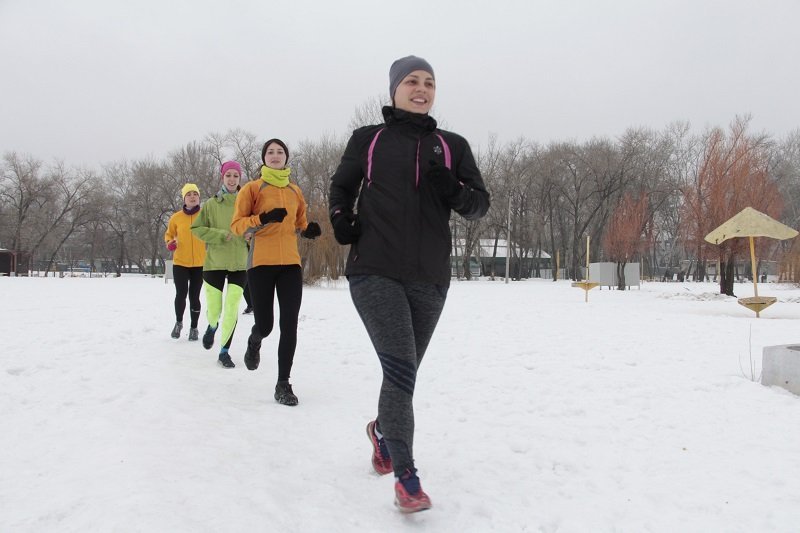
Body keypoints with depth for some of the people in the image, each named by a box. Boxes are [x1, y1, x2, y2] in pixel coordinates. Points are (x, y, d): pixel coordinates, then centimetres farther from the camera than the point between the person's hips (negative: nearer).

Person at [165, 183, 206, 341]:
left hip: (199, 264, 0)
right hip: (180, 263, 0)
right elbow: (169, 234, 15)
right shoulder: (176, 217, 1)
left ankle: (194, 328, 18)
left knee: (194, 296, 3)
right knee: (181, 294, -4)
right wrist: (170, 243, -7)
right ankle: (179, 322, 22)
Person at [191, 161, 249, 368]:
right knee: (214, 310, 4)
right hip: (215, 263, 0)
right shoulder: (211, 204, 1)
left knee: (232, 310, -8)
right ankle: (212, 327, 42)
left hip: (239, 264, 0)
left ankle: (224, 351, 8)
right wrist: (221, 235, -13)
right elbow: (196, 228, 0)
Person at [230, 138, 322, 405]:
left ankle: (283, 383, 1)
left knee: (289, 324, -7)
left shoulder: (295, 191, 15)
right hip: (261, 264, -3)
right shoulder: (252, 188, 4)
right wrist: (263, 218, -18)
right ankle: (254, 342, 37)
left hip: (290, 264, 3)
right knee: (264, 325, -1)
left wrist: (308, 230, 3)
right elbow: (237, 225, -2)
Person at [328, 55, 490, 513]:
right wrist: (342, 221, 1)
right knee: (401, 369, -16)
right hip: (375, 271, -2)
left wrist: (451, 188, -14)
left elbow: (479, 205, 7)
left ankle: (383, 430, 47)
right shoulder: (368, 139, 7)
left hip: (429, 277, 3)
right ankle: (406, 475, -4)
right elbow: (341, 186, 20)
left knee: (403, 371, 16)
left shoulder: (452, 145, 9)